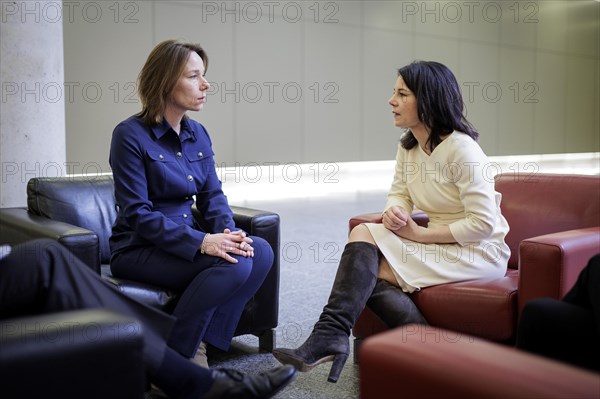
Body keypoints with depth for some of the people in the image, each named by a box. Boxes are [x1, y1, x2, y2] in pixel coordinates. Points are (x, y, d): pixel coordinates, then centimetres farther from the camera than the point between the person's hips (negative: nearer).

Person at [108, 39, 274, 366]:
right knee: (234, 264, -28)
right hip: (140, 250, -7)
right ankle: (174, 357, -11)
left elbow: (212, 194, 7)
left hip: (189, 239, 7)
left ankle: (202, 342, -7)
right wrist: (202, 242, -28)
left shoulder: (198, 134, 9)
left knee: (260, 251, -17)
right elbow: (137, 214, -18)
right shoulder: (131, 135, -12)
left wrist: (228, 233, -15)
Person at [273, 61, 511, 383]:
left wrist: (420, 234, -17)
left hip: (479, 252, -7)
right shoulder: (408, 145, 5)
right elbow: (399, 195, 10)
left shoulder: (461, 148, -18)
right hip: (440, 246, 7)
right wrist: (393, 212, -15)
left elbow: (483, 223, -21)